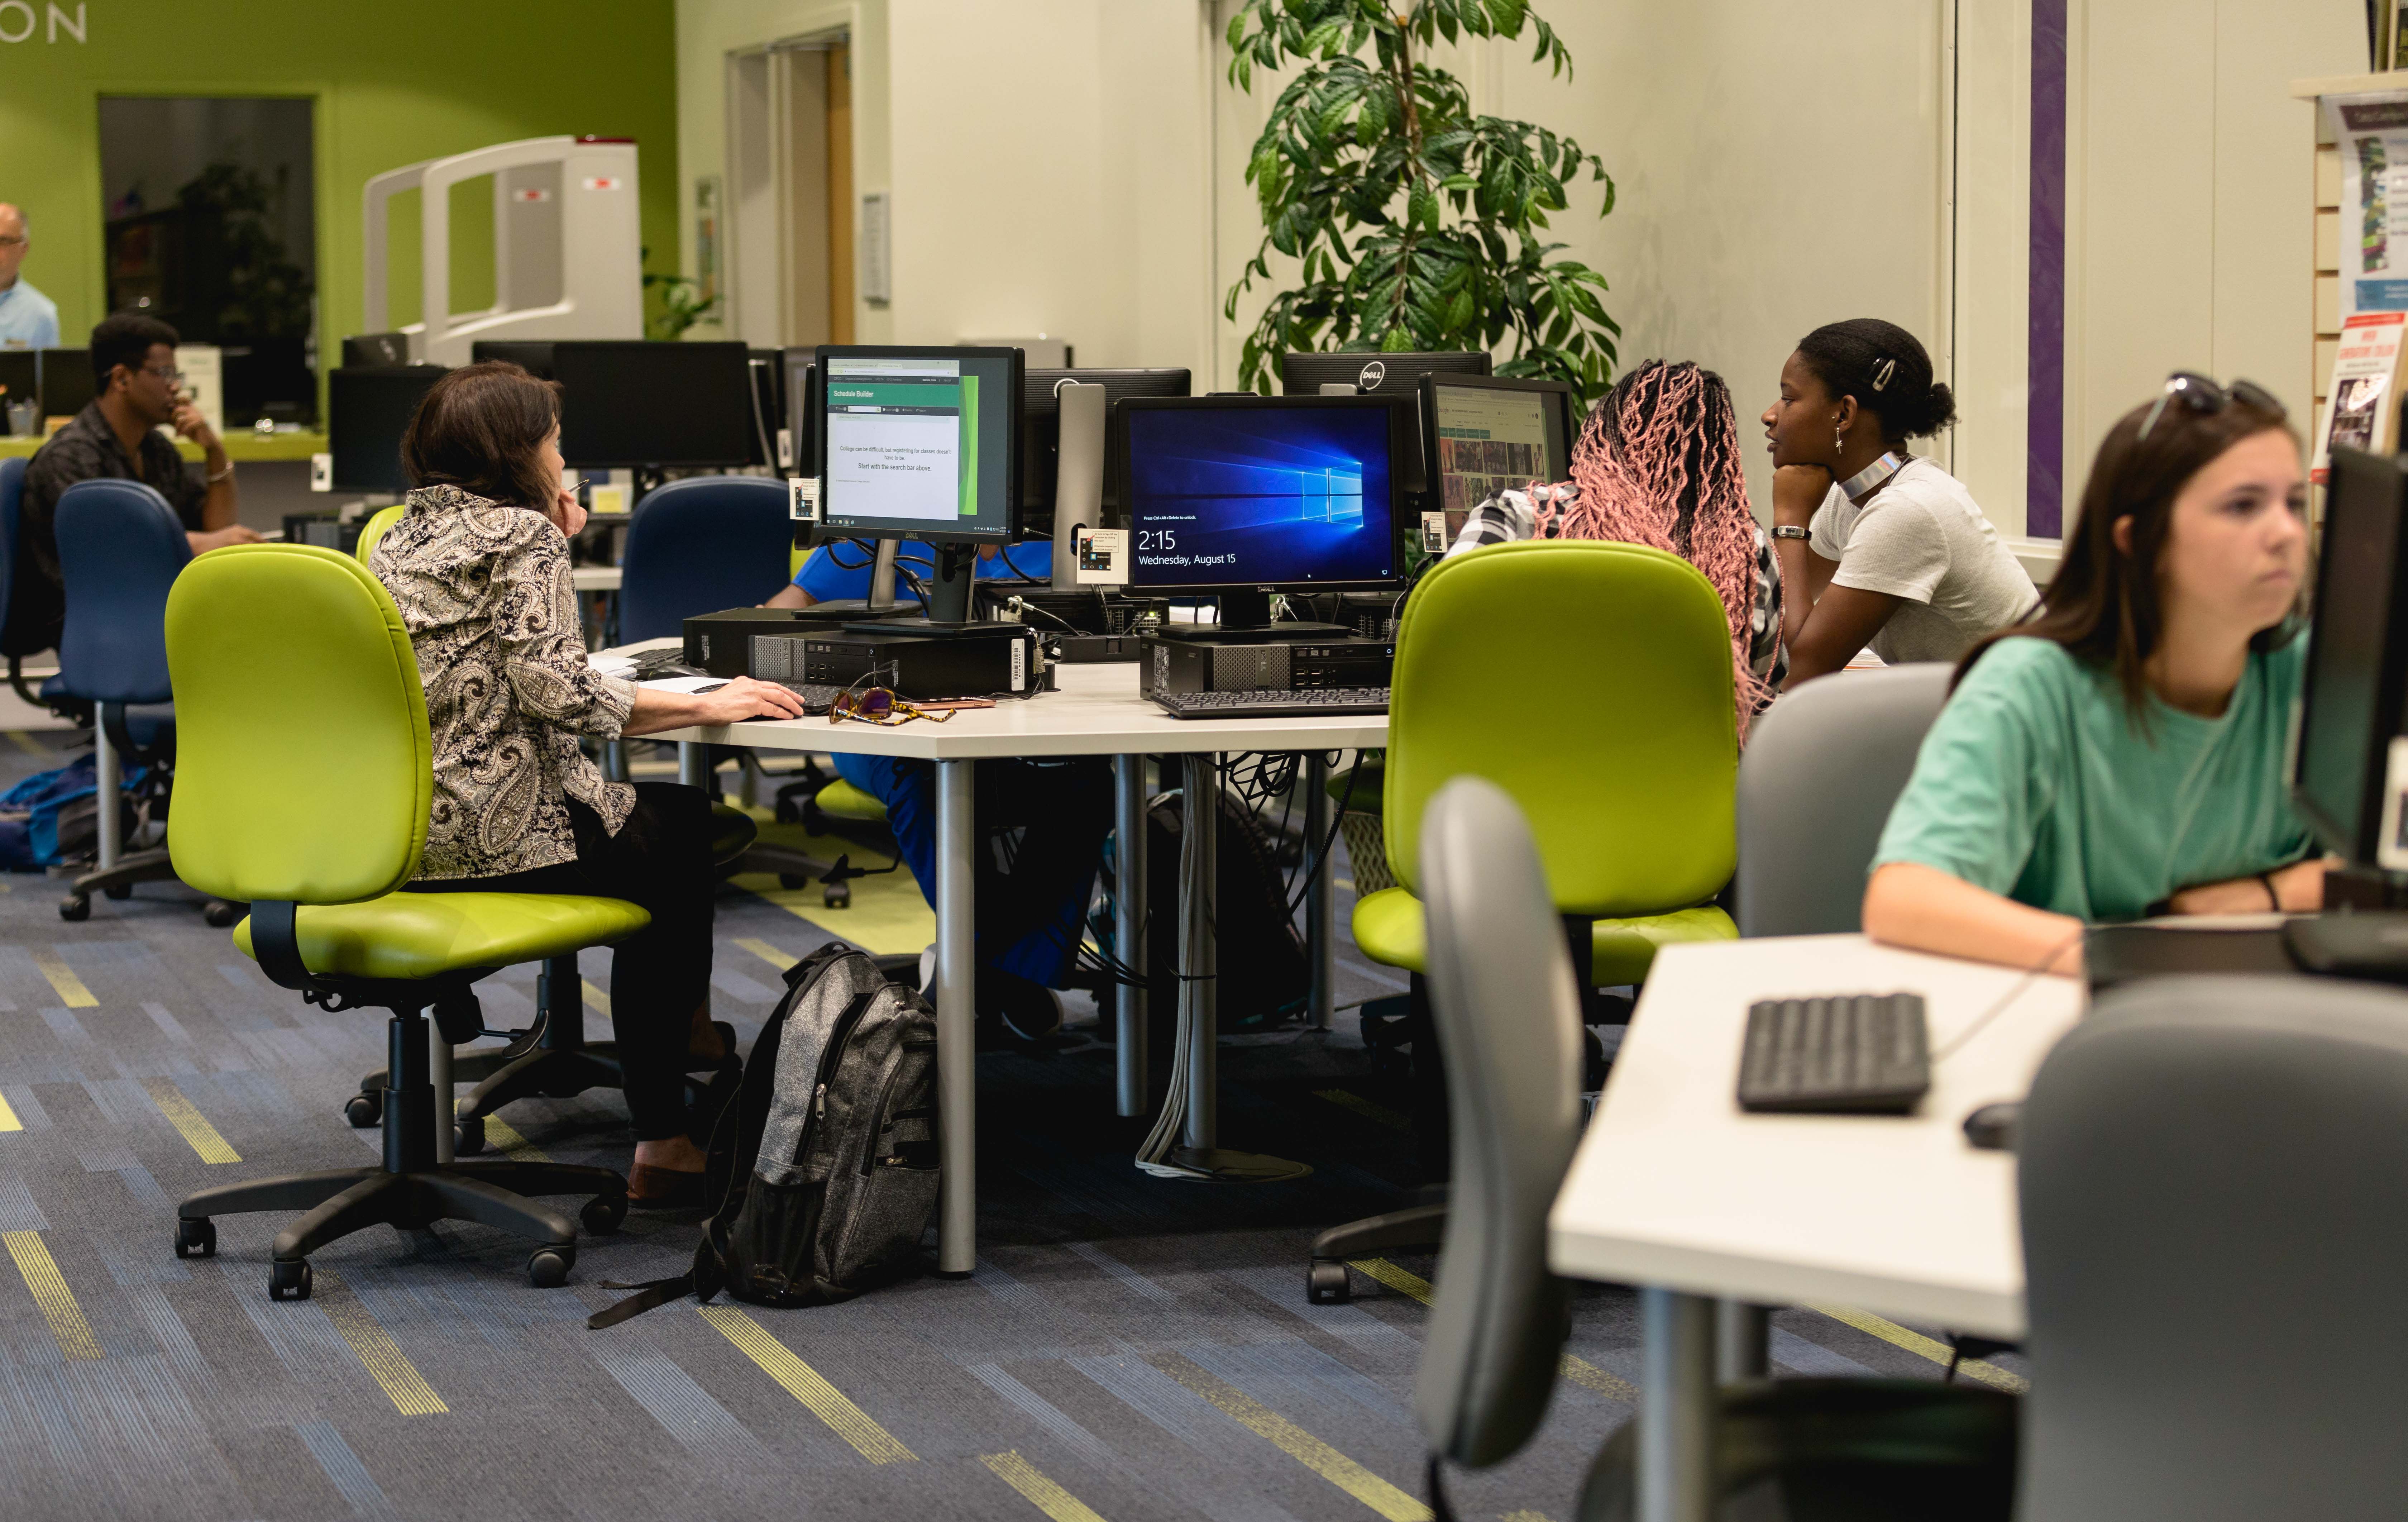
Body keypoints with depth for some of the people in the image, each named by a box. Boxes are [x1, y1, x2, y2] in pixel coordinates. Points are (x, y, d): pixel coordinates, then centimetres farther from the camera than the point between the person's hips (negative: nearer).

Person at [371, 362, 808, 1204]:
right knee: (681, 825, 17)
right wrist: (706, 705, -15)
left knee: (648, 810, 28)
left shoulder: (400, 539, 16)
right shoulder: (519, 535, -9)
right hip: (489, 833, -9)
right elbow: (554, 687, -21)